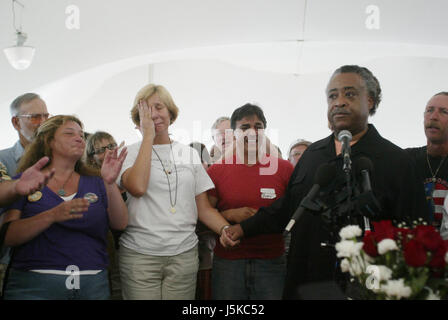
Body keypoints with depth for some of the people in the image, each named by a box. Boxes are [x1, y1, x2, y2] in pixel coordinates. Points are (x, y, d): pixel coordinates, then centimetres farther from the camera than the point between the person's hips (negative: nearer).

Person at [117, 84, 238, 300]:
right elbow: (137, 187, -18)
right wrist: (148, 135, -10)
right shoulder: (131, 152, 4)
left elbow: (203, 208, 12)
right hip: (140, 255, -2)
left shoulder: (190, 154, 13)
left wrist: (225, 229, -8)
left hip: (184, 253, 3)